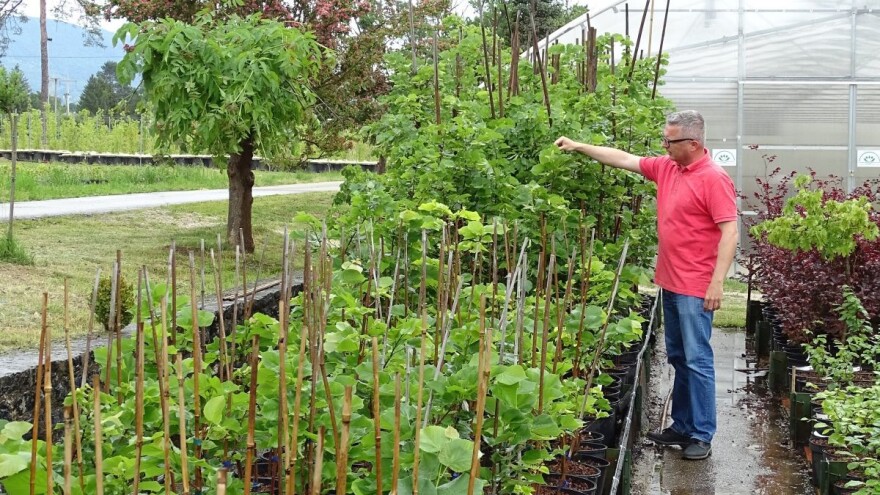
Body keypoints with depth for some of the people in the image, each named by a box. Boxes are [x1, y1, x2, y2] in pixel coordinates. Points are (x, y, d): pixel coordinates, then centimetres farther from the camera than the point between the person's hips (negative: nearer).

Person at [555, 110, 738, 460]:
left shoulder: (713, 178, -15)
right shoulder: (666, 168, 9)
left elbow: (730, 232, -19)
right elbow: (624, 159, 17)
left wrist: (717, 282, -23)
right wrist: (579, 147, 16)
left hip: (695, 287, -9)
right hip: (670, 282, 9)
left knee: (697, 360, -5)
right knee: (678, 358, 14)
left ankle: (702, 436, 3)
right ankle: (682, 426, 23)